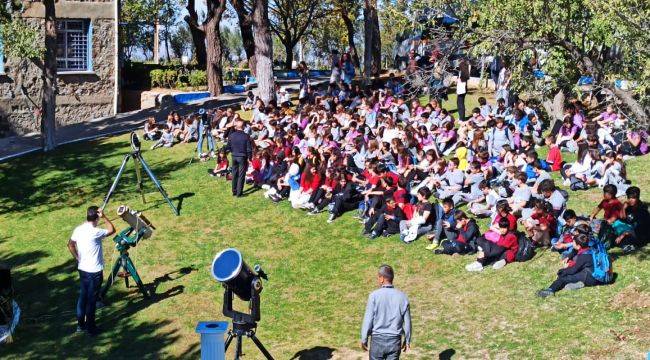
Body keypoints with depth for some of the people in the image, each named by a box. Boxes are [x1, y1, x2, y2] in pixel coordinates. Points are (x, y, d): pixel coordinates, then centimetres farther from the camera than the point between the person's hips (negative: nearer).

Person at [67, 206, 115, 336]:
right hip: (94, 271, -7)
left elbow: (70, 245, 11)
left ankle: (80, 324, 26)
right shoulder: (95, 232, -22)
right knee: (92, 299, 2)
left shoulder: (78, 229, 0)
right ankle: (91, 328, 11)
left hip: (82, 269, 7)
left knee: (83, 296, 17)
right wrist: (104, 217, -13)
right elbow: (112, 230, -10)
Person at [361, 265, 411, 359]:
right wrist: (407, 341, 14)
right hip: (395, 341, 2)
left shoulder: (374, 295, -11)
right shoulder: (402, 297, -2)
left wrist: (364, 339, 1)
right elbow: (407, 322, 2)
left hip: (378, 339, -2)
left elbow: (368, 320, -10)